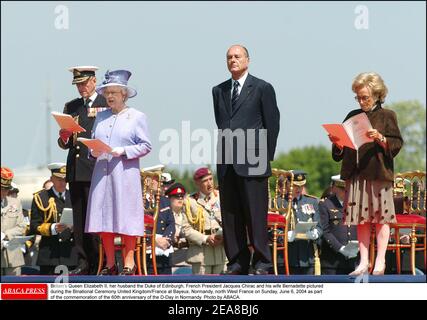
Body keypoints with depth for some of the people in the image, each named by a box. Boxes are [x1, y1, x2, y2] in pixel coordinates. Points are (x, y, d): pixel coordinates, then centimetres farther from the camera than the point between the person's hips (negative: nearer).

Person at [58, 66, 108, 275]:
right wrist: (64, 137, -4)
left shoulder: (107, 105, 1)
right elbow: (64, 144, 17)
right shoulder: (71, 107, 18)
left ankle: (98, 264, -6)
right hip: (75, 170, 6)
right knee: (79, 218, 5)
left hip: (96, 170, -6)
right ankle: (83, 263, 8)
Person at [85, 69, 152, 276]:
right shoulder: (101, 117, 16)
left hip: (125, 173, -5)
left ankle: (129, 263, -1)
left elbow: (145, 146, -2)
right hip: (102, 172, 5)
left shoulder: (137, 117, 3)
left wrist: (123, 151, -14)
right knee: (103, 218, 2)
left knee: (125, 218, -5)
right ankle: (110, 264, 7)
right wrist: (93, 152, -3)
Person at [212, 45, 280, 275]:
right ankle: (237, 262, 8)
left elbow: (272, 124, 2)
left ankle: (262, 263, -1)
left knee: (256, 214, -5)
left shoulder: (262, 89, 2)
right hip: (226, 162, 5)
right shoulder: (219, 91, 16)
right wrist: (224, 152, 10)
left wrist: (266, 157, -1)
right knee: (230, 215, 3)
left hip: (253, 162, -5)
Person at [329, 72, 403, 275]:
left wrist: (380, 139, -20)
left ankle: (380, 262, 2)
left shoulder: (386, 116, 2)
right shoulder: (352, 116, 14)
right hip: (356, 174, 4)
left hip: (379, 174, -4)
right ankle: (364, 263, 7)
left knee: (380, 219, -2)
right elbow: (341, 151, 16)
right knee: (362, 220, 4)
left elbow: (396, 145, -4)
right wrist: (337, 143, -5)